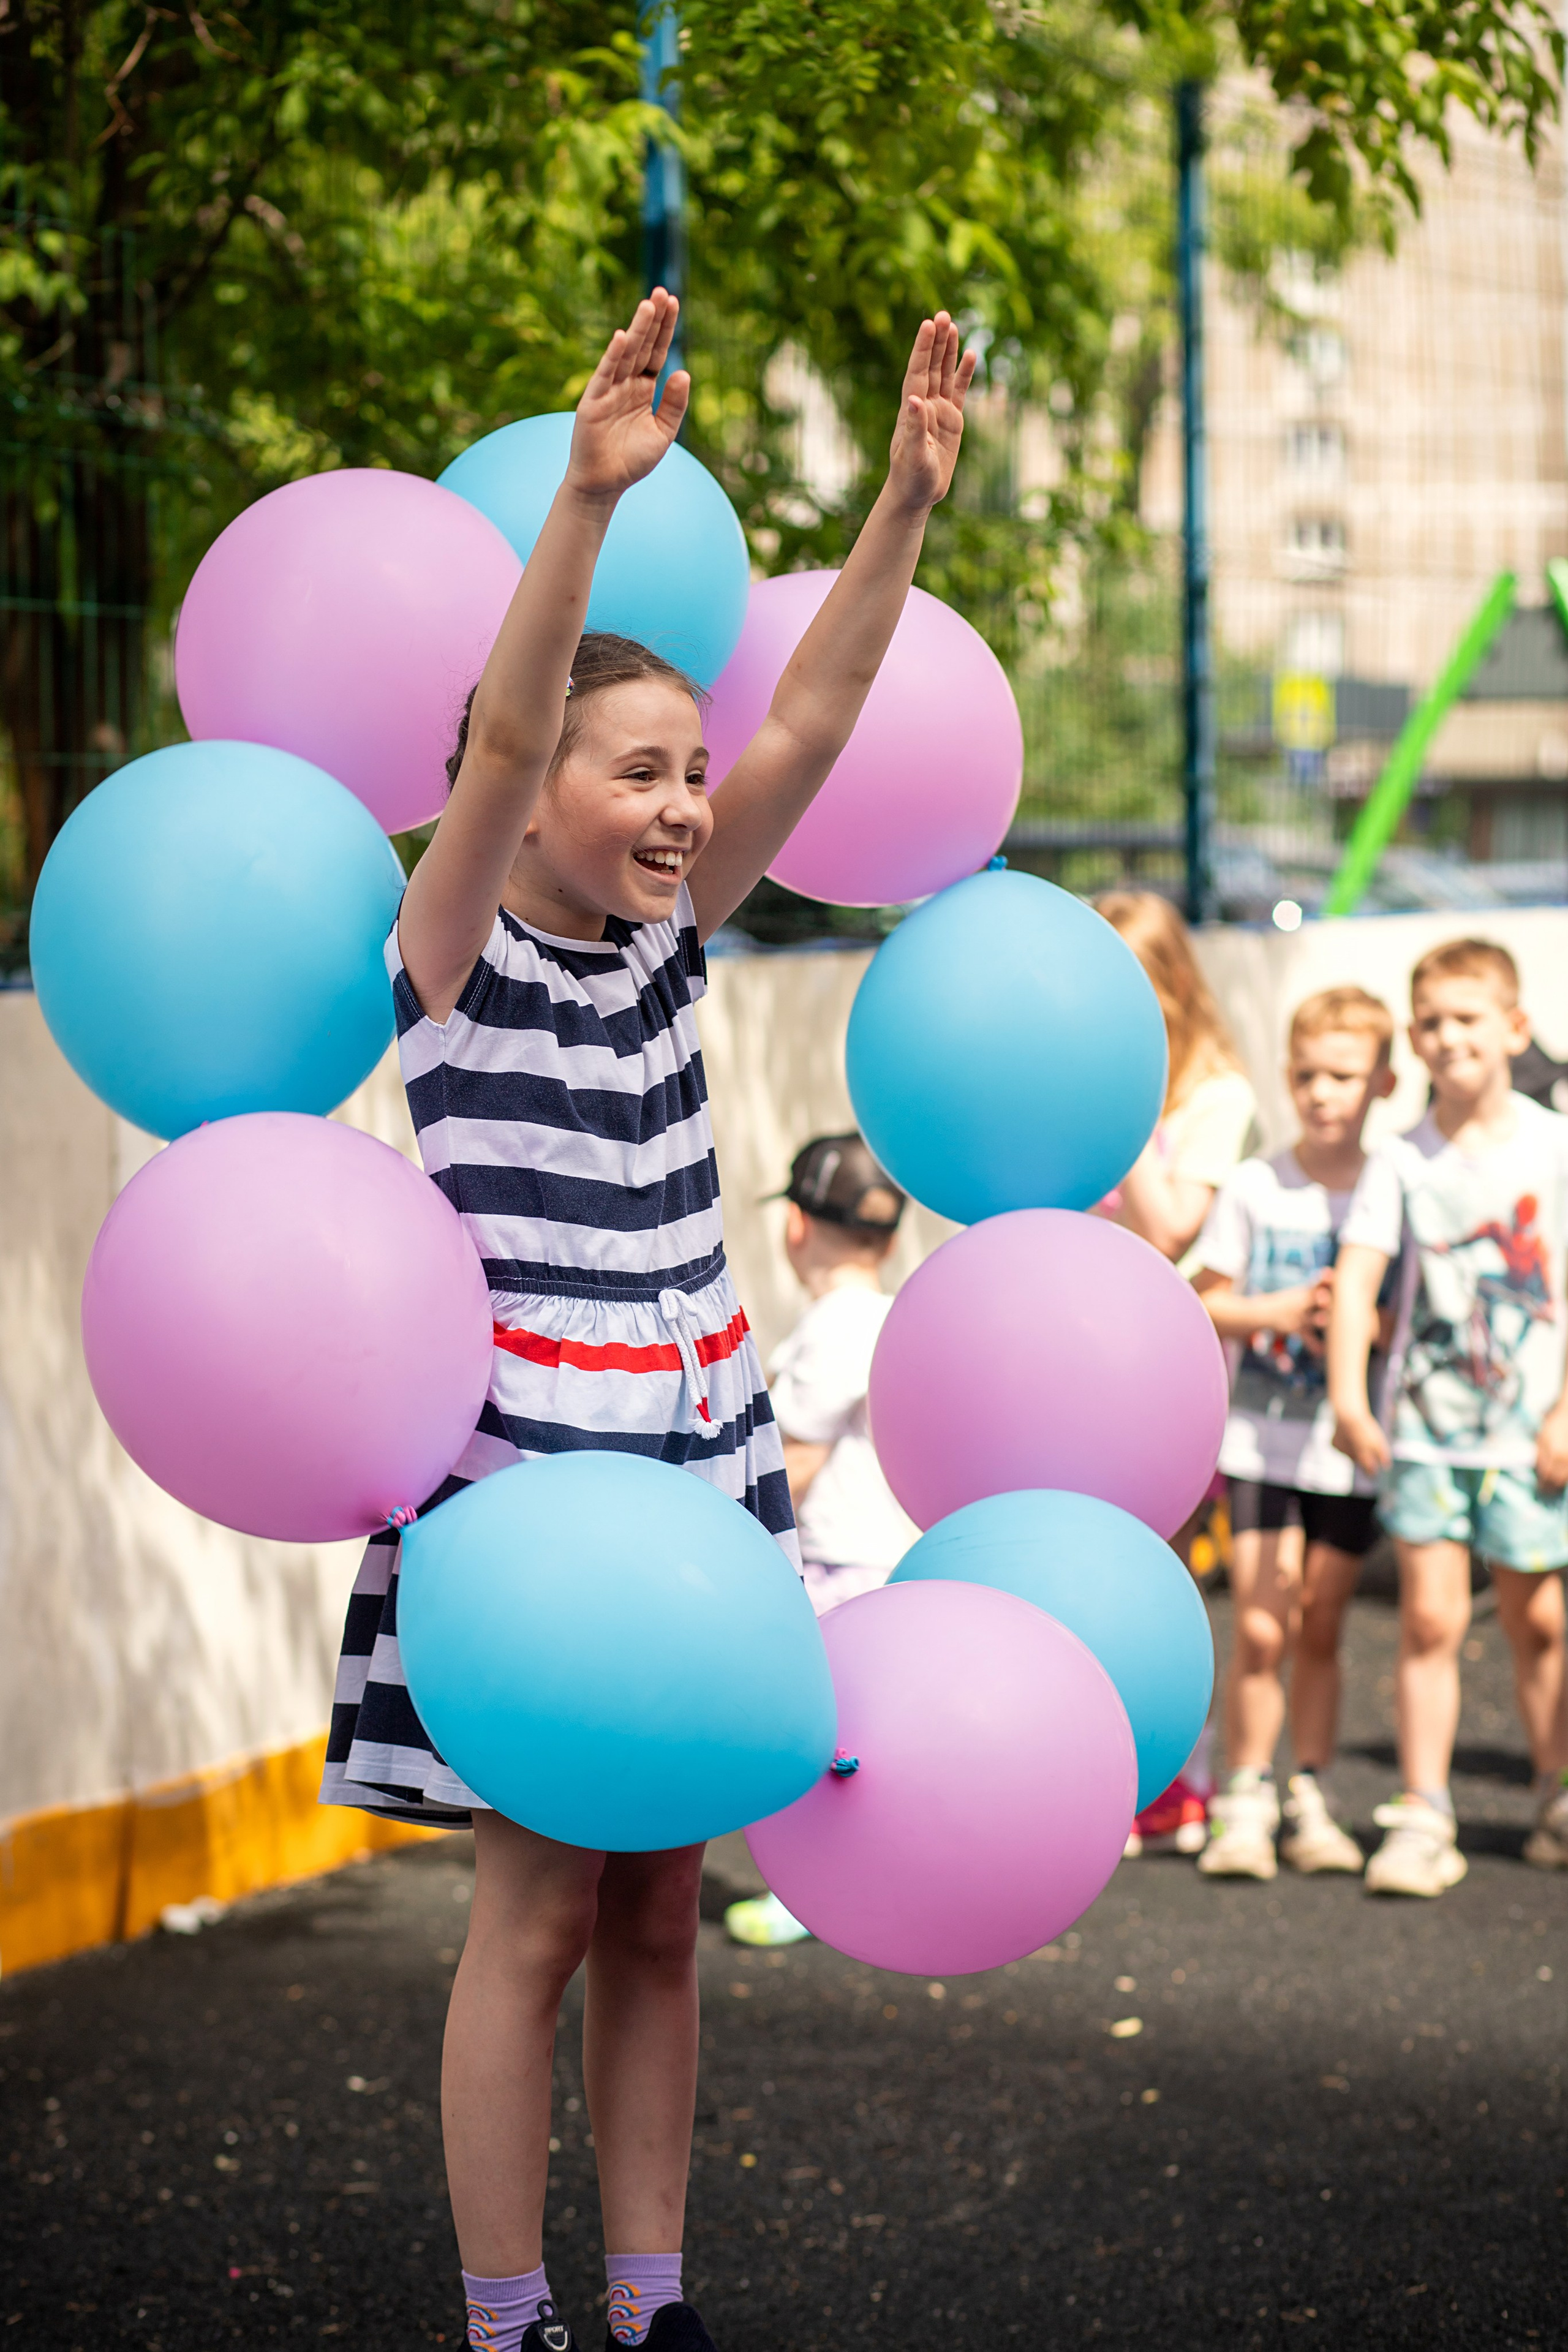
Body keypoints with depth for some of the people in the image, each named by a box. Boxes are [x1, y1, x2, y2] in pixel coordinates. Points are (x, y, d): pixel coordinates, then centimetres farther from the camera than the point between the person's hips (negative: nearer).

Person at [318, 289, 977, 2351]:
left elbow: (811, 726, -2)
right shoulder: (459, 965, -9)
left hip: (694, 1463, 6)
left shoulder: (670, 943, 7)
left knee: (661, 1907, 9)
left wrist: (908, 503, -13)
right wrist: (590, 500, -37)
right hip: (526, 1472, -6)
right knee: (539, 1914, -2)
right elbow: (498, 737, -25)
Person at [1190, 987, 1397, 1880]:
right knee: (1261, 1629, -9)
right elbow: (1204, 1303, 3)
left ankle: (1311, 1801, 20)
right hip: (1262, 1437, -1)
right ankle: (1246, 1801, 2)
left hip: (1350, 1447, 1)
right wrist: (1280, 1310, -14)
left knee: (1319, 1631, 8)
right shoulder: (1254, 1189, -2)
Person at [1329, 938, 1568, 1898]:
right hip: (1424, 1421, 1)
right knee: (1431, 1617, -4)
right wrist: (1348, 1397, -19)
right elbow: (1356, 1277, -8)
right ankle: (1425, 1817, -1)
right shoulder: (1401, 1162, 0)